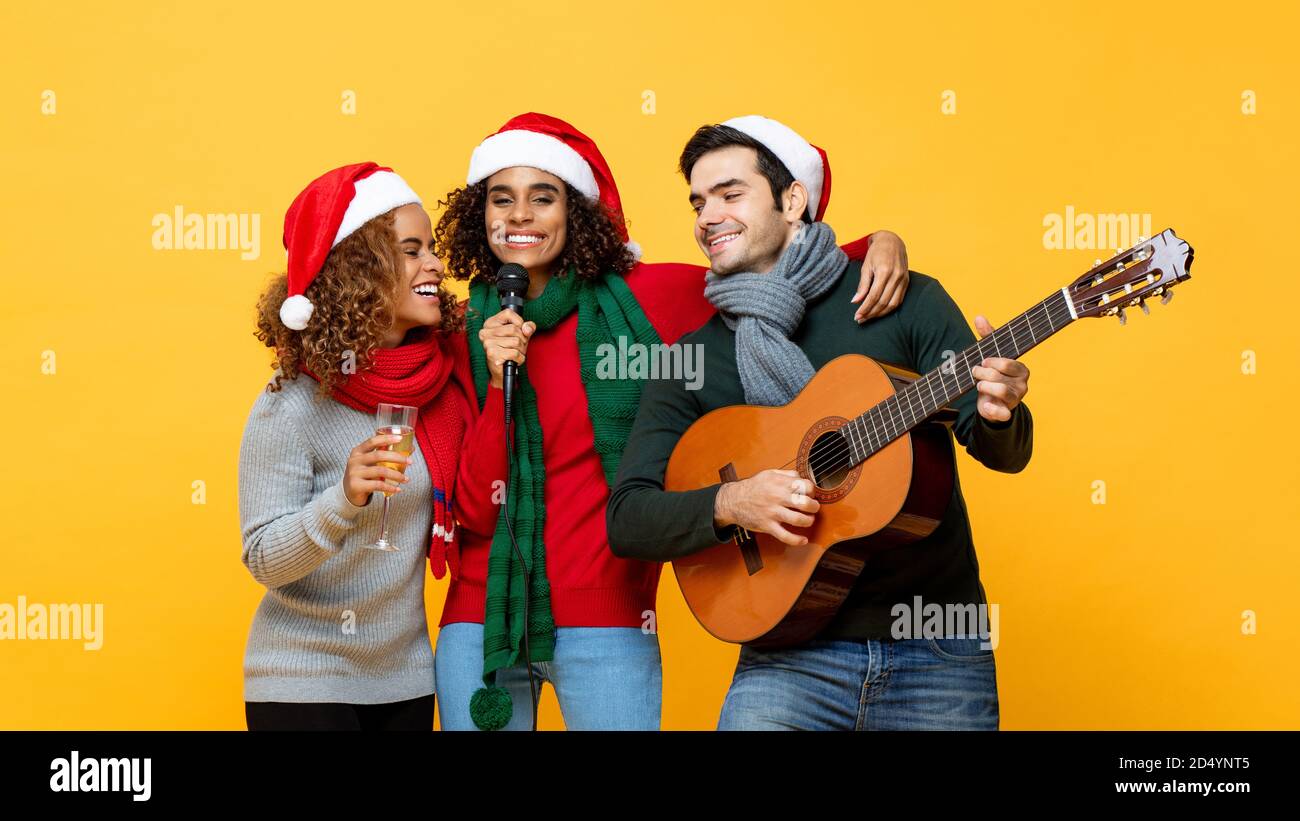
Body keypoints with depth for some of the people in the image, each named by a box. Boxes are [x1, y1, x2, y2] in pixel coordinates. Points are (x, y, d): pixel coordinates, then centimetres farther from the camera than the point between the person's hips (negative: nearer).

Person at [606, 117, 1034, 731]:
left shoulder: (907, 300, 2)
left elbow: (1002, 452, -1)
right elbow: (627, 519, -1)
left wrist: (998, 413, -24)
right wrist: (730, 504, -19)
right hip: (793, 652, 0)